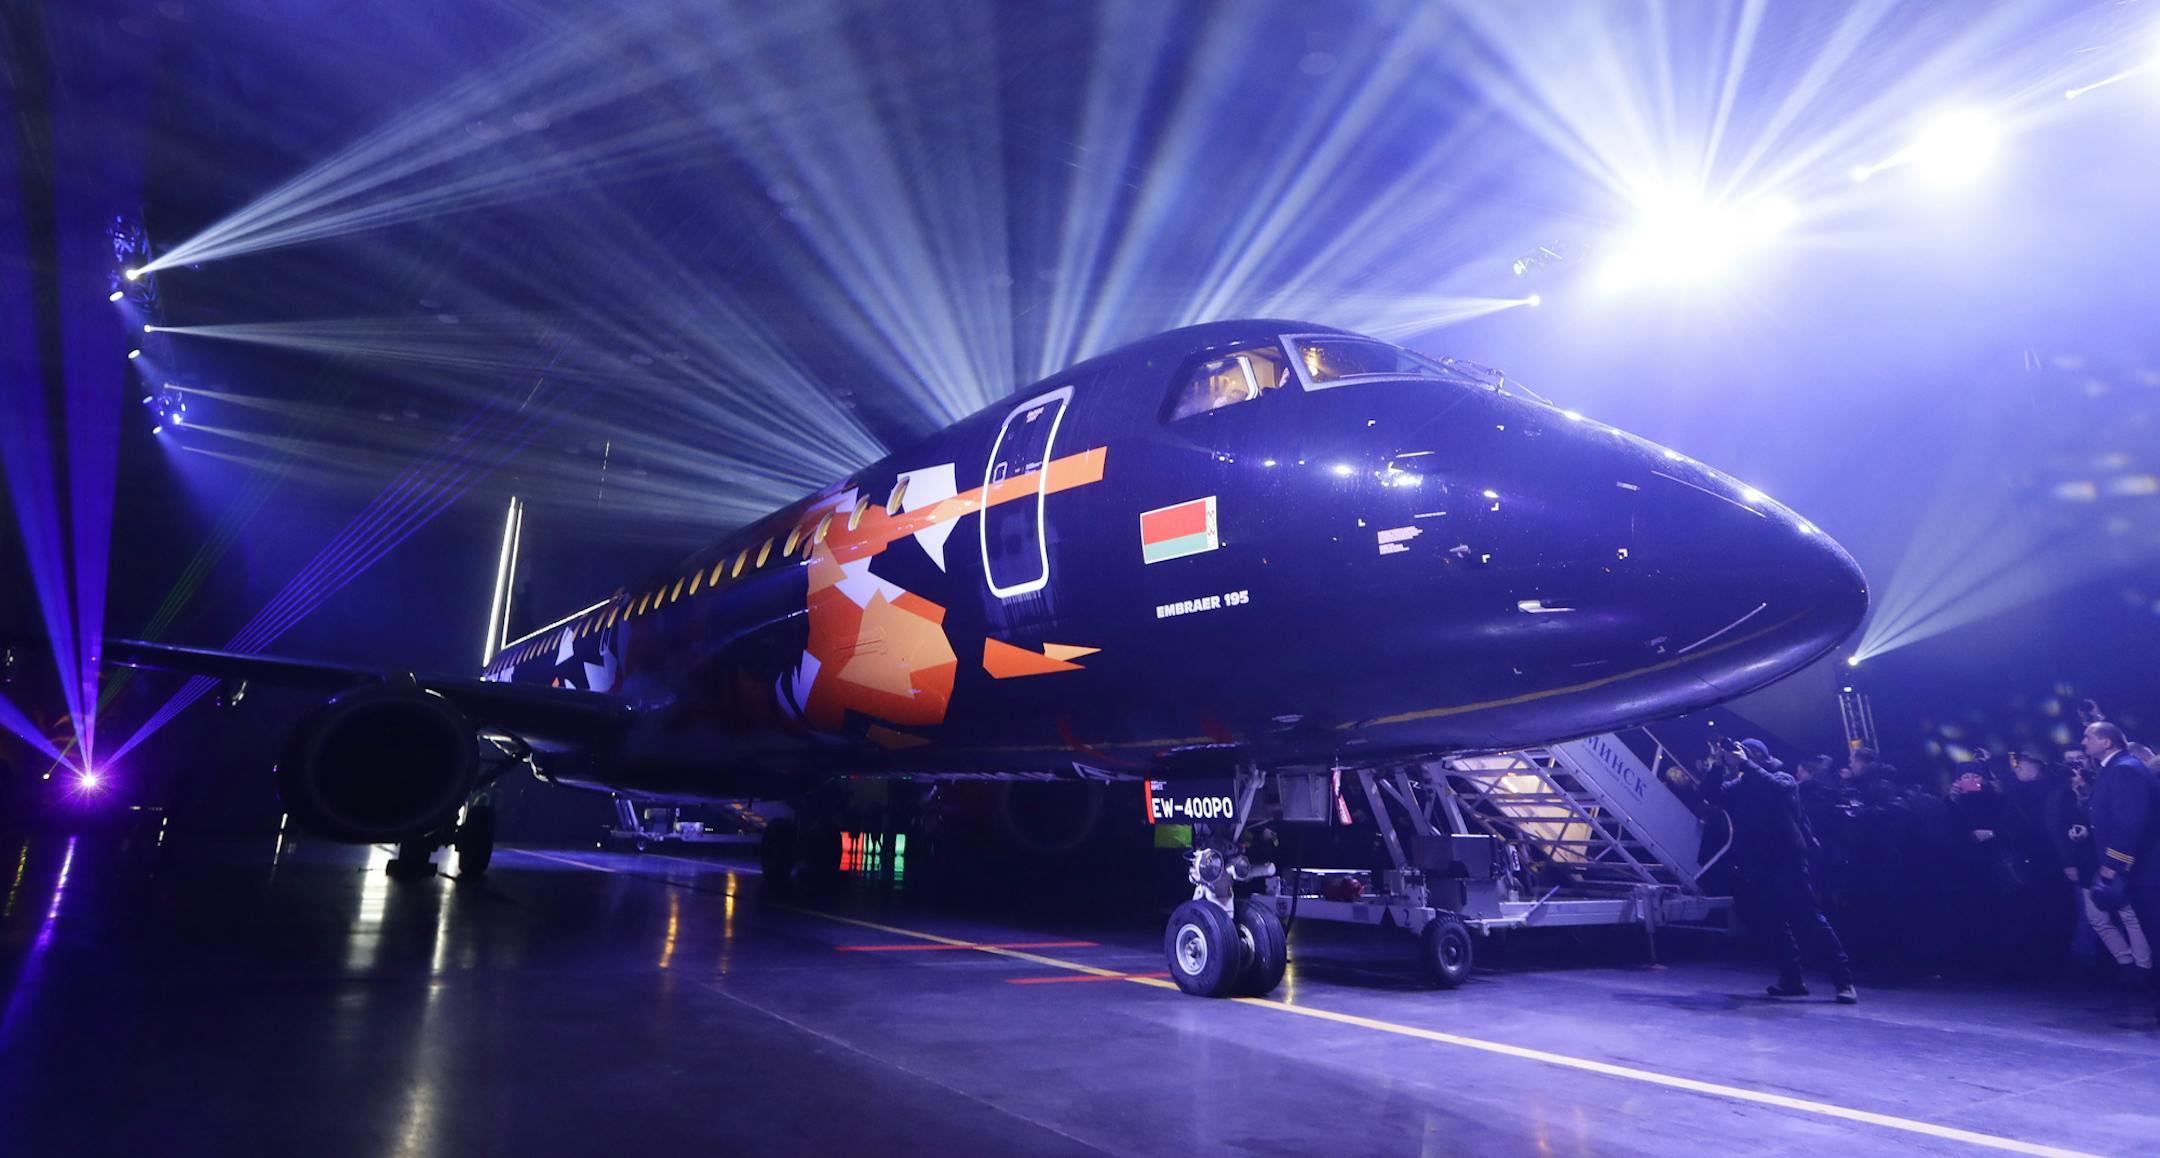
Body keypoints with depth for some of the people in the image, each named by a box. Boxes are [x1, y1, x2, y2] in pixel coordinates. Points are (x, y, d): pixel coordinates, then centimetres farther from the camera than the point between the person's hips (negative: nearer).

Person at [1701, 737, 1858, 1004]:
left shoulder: (1783, 779, 1)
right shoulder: (1739, 786, 14)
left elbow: (1775, 788, -22)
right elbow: (1712, 794, 1)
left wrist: (1744, 764, -20)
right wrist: (1720, 765, -8)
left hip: (1787, 863, -6)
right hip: (1758, 866, 6)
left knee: (1810, 920, -7)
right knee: (1775, 923, 8)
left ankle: (1843, 980, -2)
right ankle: (1792, 979, 14)